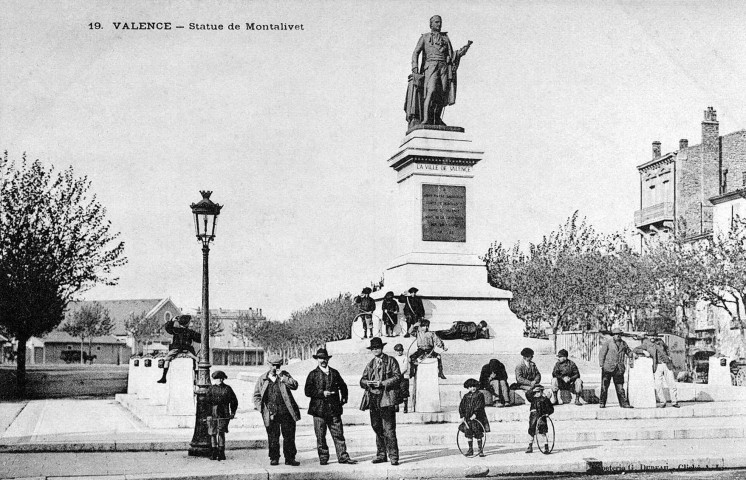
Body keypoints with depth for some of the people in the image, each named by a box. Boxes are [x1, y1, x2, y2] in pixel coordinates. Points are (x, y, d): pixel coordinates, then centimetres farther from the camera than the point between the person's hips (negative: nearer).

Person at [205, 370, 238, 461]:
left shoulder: (227, 388, 9)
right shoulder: (211, 388, 11)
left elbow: (234, 401, 16)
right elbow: (207, 399, -1)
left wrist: (233, 412, 10)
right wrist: (218, 400, -13)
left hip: (223, 415, -2)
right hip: (212, 415, 2)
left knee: (221, 433, -11)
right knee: (212, 433, 2)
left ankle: (221, 452, -6)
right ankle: (214, 452, 13)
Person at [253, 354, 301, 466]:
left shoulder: (284, 375, 8)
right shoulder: (262, 379, 9)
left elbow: (295, 385, -8)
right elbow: (256, 396, 12)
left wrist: (283, 378, -18)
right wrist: (262, 408, -1)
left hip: (286, 412, 0)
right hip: (271, 413, 0)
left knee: (289, 436, 2)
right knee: (273, 437, 3)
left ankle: (290, 458, 11)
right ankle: (274, 458, 15)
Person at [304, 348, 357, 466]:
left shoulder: (334, 373, 13)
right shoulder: (313, 374, 4)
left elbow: (343, 386, 26)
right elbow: (308, 391, -4)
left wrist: (344, 398, 13)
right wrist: (322, 393, -14)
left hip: (334, 409, 2)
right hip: (319, 410, -2)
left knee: (338, 434, 1)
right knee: (320, 436, 2)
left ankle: (343, 456, 5)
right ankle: (323, 458, 11)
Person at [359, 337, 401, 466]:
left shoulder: (391, 361, 3)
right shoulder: (370, 363, 19)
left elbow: (397, 377, -6)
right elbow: (362, 380, 17)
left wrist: (382, 384, -14)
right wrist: (367, 383, -6)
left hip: (387, 398, -6)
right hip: (373, 399, 6)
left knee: (388, 429, -10)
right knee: (377, 428, 9)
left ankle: (393, 456, -7)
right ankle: (381, 455, 17)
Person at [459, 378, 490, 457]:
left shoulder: (479, 395, 0)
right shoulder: (466, 396, 11)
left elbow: (480, 406, -10)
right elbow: (461, 406, 10)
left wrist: (475, 414, -21)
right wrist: (462, 416, -2)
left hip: (477, 417, -4)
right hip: (468, 419, 4)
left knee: (478, 434, -3)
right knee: (468, 433, 3)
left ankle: (481, 450, 7)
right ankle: (470, 449, 14)